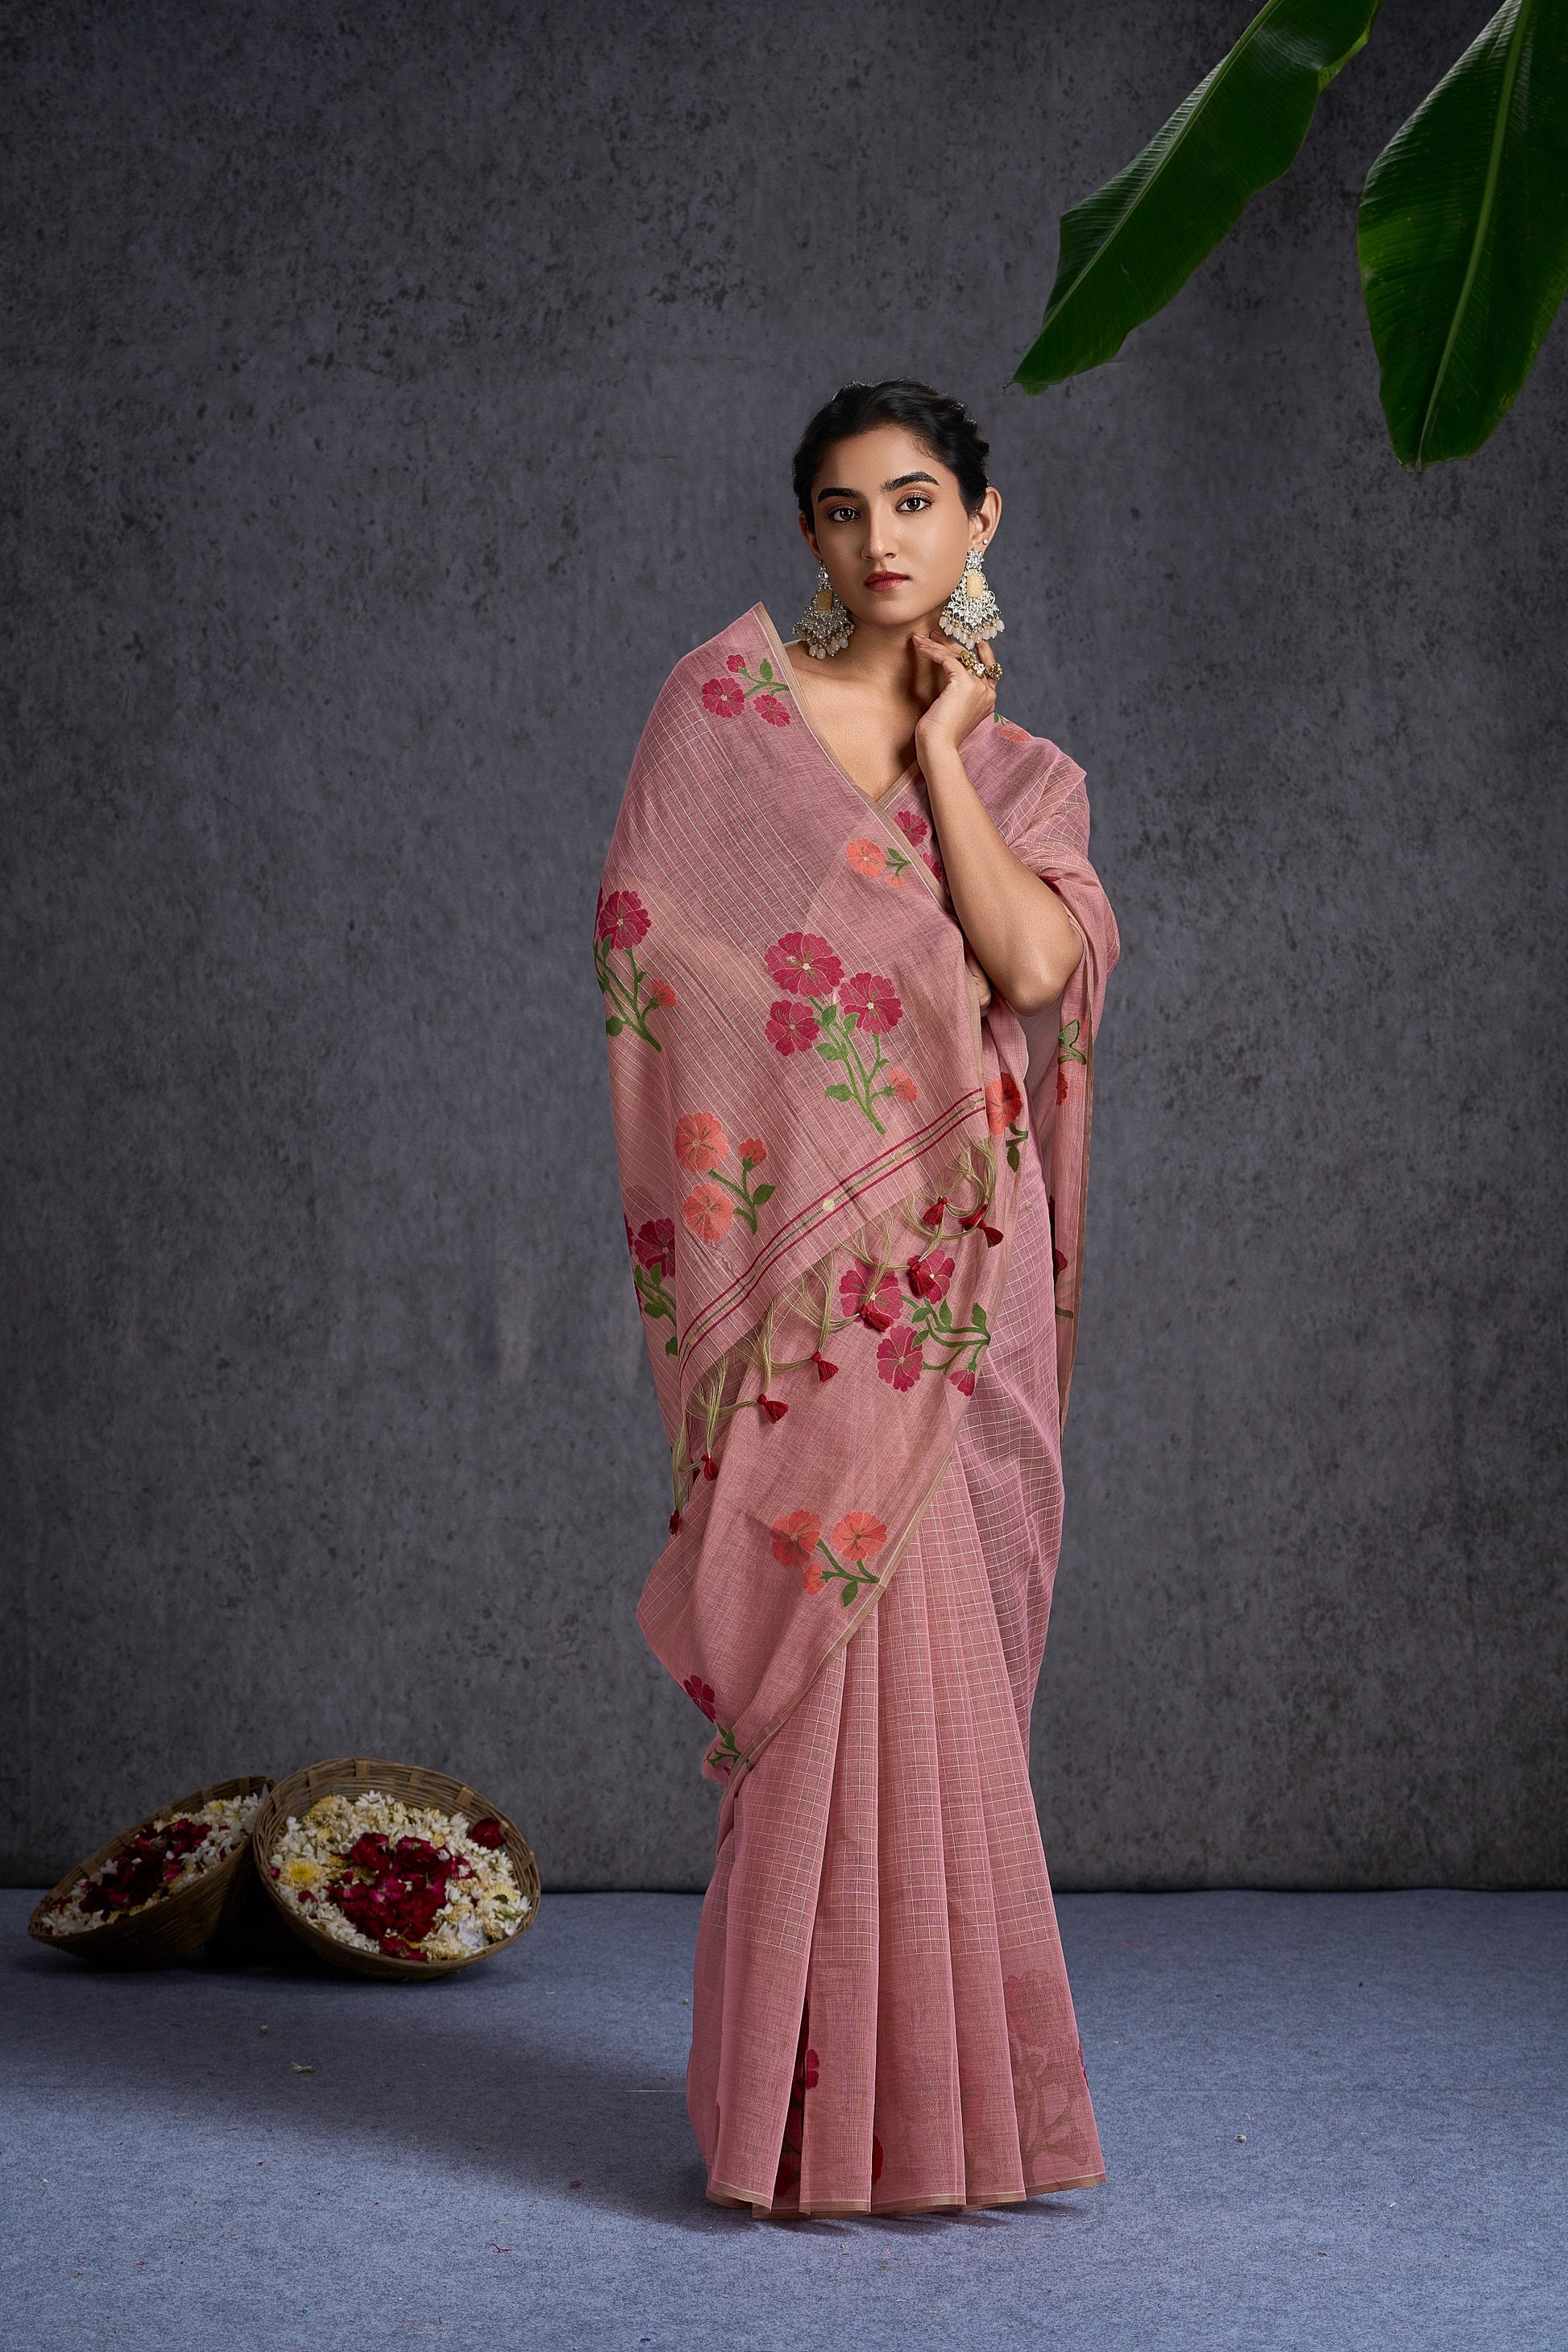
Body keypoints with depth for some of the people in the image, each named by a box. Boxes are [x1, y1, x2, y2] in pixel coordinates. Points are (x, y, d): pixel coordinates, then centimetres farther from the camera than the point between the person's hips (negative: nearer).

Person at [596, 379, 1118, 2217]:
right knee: (844, 1607, -9)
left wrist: (938, 743, 0)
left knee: (929, 1635, 5)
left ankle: (932, 2076, 15)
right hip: (794, 1223, -3)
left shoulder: (1026, 772, 15)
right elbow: (647, 934, 0)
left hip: (952, 1251, 3)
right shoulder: (724, 697, 6)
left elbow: (1032, 963, -4)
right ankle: (833, 2101, -2)